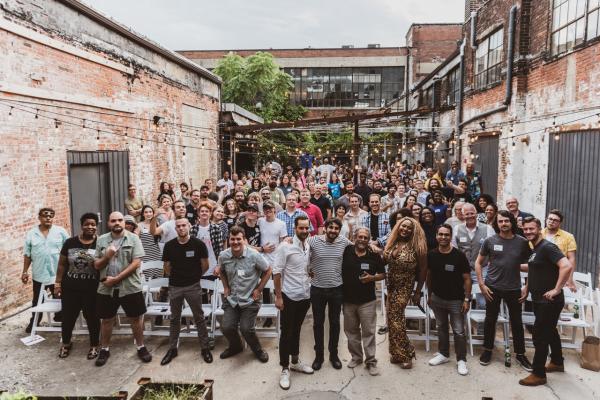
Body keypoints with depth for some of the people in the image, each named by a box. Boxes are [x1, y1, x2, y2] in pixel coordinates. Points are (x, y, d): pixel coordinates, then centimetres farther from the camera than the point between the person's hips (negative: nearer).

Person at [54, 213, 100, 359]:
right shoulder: (70, 242, 0)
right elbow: (62, 264, 5)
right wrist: (58, 283, 3)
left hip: (92, 289, -2)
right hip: (70, 288, 2)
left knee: (92, 317, 9)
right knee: (68, 317, 14)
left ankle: (94, 345, 27)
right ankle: (66, 343, 37)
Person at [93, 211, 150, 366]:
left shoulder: (133, 238, -6)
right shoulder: (101, 240, 3)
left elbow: (136, 263, -13)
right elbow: (96, 265, 4)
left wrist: (116, 278, -17)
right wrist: (107, 256, -17)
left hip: (130, 287, -2)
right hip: (106, 289, 2)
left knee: (136, 318, 9)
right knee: (106, 320, 15)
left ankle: (140, 347, 26)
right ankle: (104, 349, 32)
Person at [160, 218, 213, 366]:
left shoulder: (198, 244, -10)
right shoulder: (169, 245, -3)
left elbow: (205, 266, 0)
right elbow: (166, 267, 9)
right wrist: (175, 277, 13)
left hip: (193, 286, -2)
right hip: (174, 287, 2)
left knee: (199, 318, 6)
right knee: (174, 319, 14)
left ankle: (204, 348, 17)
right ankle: (172, 349, 26)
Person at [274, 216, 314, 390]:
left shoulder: (309, 247, 4)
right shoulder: (286, 246, -14)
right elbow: (276, 272, -14)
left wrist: (311, 290, 9)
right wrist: (278, 296, -16)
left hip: (305, 296, 6)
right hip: (289, 296, -5)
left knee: (296, 330, 19)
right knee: (286, 333, 4)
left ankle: (295, 362, 34)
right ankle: (284, 369, 16)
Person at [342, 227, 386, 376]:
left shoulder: (374, 255, -4)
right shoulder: (346, 251, -4)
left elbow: (383, 274, 5)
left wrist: (372, 278, -12)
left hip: (367, 301, -2)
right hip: (348, 300, 2)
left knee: (368, 331, 2)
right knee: (351, 331, 14)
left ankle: (371, 361, 14)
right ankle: (356, 357, 31)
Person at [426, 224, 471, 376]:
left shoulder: (459, 255, -15)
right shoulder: (431, 255, -5)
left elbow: (467, 278, -10)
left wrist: (467, 299, -12)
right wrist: (430, 295, 10)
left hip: (456, 300, -4)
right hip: (437, 299, 4)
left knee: (459, 331, 3)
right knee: (441, 327, 18)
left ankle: (461, 360, 18)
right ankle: (443, 354, 33)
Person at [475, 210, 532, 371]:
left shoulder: (522, 242, -3)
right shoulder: (490, 241, -4)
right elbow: (478, 263, 2)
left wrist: (527, 287, -1)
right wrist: (481, 284, -5)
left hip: (514, 289, 0)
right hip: (492, 288, 0)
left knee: (517, 322, 11)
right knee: (490, 320, 11)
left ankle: (520, 354, 27)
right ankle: (487, 350, 28)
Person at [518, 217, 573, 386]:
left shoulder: (547, 247, -19)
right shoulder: (534, 249, 10)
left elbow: (567, 266, -31)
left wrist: (556, 289, -27)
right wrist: (527, 287, 18)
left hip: (549, 301, -9)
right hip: (539, 300, 9)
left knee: (540, 335, -3)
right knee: (549, 331, 23)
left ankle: (539, 374, 8)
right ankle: (557, 362, 42)